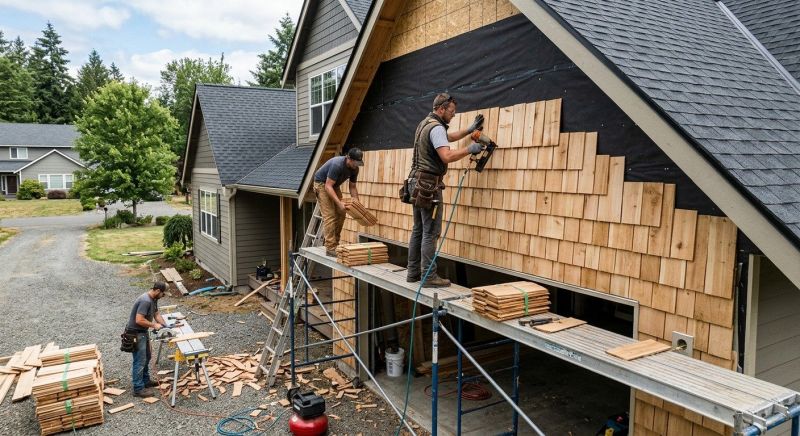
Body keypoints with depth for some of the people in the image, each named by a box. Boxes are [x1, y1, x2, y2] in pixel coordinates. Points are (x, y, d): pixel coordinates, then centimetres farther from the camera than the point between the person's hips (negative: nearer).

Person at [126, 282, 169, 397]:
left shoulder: (154, 299, 4)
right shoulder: (145, 301, -28)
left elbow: (157, 315, 11)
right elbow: (139, 320, -32)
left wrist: (166, 327, 1)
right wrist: (154, 325, -21)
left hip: (143, 332, 10)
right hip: (136, 334, -10)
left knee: (147, 357, 20)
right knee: (140, 361, -4)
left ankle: (146, 380, 34)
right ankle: (138, 389, 3)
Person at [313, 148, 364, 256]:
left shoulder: (354, 169, -10)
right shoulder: (337, 165, -34)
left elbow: (352, 187, 1)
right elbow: (328, 186, -34)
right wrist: (339, 203, -42)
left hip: (334, 186, 8)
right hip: (322, 184, -8)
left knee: (341, 214, 1)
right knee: (330, 216, -16)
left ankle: (335, 243, 10)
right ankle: (330, 248, -16)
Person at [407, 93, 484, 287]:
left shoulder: (425, 124, 18)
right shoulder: (436, 128, -14)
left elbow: (448, 137, 35)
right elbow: (447, 156, -25)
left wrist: (469, 129, 30)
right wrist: (469, 149, -13)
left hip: (417, 183, 10)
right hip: (429, 185, -10)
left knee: (418, 230, 13)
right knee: (431, 232, -7)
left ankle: (413, 272, 18)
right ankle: (429, 277, -5)